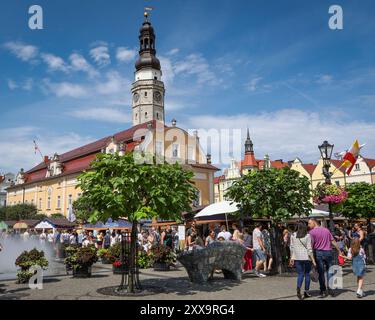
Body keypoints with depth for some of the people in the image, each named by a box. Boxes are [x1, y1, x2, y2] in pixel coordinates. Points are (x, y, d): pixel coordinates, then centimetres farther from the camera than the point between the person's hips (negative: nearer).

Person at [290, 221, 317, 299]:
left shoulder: (293, 235, 1)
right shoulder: (307, 236, -8)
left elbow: (291, 248, 5)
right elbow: (309, 249, -10)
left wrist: (291, 258, 13)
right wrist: (313, 260, -6)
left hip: (297, 258, 2)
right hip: (306, 257, -2)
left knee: (300, 274, 7)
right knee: (307, 274, 13)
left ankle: (298, 288, -17)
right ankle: (306, 292, 19)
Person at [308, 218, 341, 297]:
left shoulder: (312, 232, -5)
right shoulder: (326, 230, 10)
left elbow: (311, 245, -11)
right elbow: (333, 241, 12)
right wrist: (339, 250, 19)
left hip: (318, 253, -3)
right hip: (328, 252, 4)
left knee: (321, 272, 3)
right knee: (329, 271, 11)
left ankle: (323, 291, 7)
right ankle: (330, 289, 9)